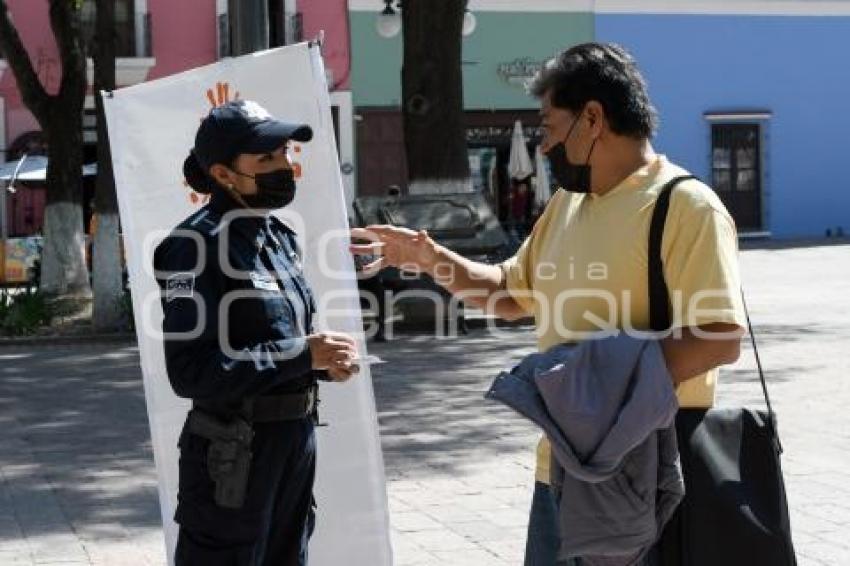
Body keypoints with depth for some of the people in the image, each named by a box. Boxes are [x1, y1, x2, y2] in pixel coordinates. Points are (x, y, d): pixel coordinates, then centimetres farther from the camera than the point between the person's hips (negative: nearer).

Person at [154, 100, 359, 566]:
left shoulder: (277, 235, 11)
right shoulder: (198, 244, -16)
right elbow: (191, 371, -23)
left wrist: (324, 361, 0)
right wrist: (302, 354, -22)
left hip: (296, 440, 9)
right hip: (233, 453, -9)